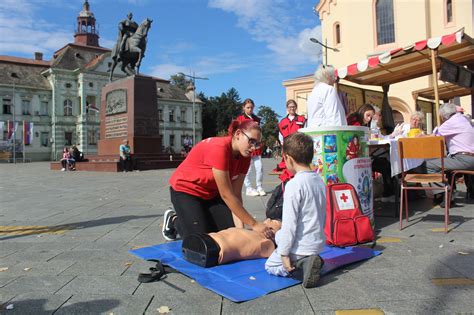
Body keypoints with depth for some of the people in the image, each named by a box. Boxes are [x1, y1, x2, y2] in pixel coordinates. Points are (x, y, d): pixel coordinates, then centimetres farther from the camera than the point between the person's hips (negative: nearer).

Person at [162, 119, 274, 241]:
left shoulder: (244, 156, -11)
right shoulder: (219, 148, -34)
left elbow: (236, 194, -13)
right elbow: (226, 195, -33)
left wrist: (240, 228, -22)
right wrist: (254, 225, -30)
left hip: (211, 192, 7)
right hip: (186, 190, -7)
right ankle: (173, 219, 15)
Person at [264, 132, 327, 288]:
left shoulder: (294, 185, -22)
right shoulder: (320, 181, 3)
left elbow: (289, 223, -22)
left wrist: (284, 253, -14)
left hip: (300, 247, -8)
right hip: (318, 244, 8)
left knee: (270, 265, 12)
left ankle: (302, 265, -9)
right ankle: (306, 263, 4)